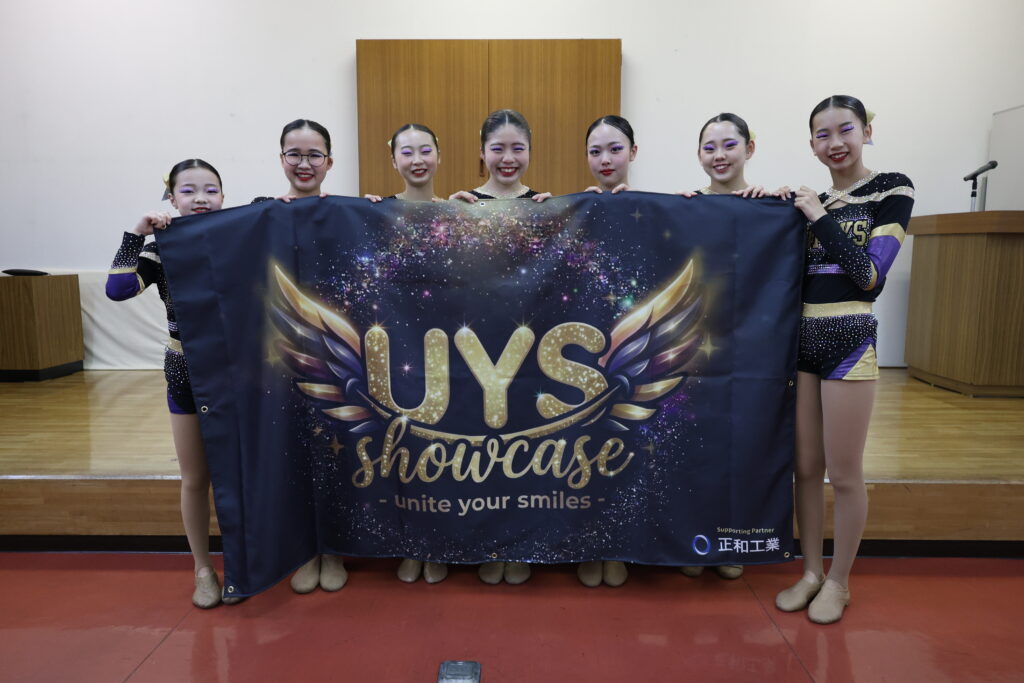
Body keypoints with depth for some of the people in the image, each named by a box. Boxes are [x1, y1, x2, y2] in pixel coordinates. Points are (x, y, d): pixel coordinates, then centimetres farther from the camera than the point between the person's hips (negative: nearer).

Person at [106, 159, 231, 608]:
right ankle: (202, 570, 30)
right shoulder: (161, 252, -4)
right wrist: (136, 232, -19)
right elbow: (117, 289, -19)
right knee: (196, 480, 11)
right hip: (187, 375, 0)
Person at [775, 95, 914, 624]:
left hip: (848, 339, -5)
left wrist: (821, 218, -11)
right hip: (799, 337, 5)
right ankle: (811, 571, 25)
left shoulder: (892, 188, -1)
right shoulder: (807, 200, 13)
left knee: (844, 473, 3)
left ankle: (839, 580, 21)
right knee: (805, 467, 10)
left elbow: (870, 275, -12)